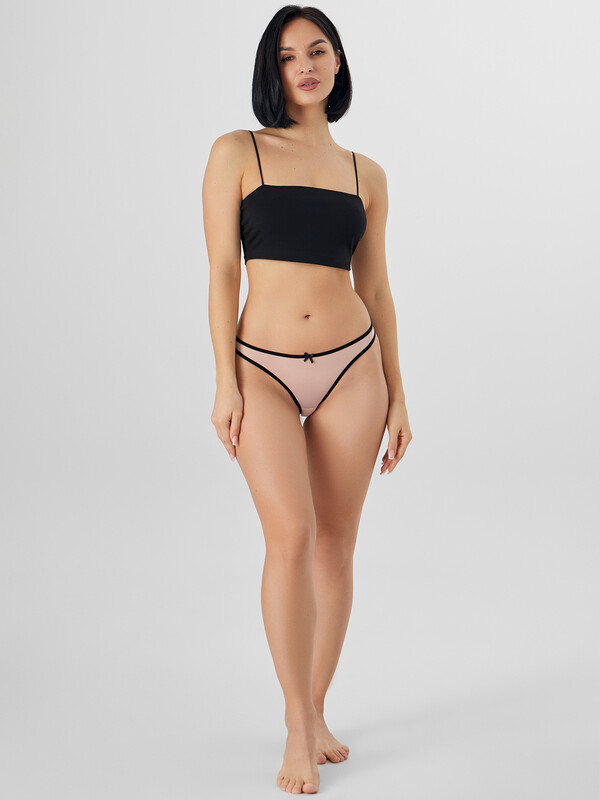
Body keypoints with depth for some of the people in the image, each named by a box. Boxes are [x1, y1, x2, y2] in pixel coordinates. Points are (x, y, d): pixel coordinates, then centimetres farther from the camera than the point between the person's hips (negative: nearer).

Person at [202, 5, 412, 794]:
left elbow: (376, 288, 12)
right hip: (264, 370, -2)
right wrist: (226, 383, -8)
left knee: (336, 544, 5)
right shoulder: (238, 153, 2)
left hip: (351, 367, 3)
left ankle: (316, 713, 21)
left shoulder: (365, 174, 10)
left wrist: (397, 395, 10)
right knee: (291, 535, -16)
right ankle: (299, 730, -2)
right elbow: (223, 273, -2)